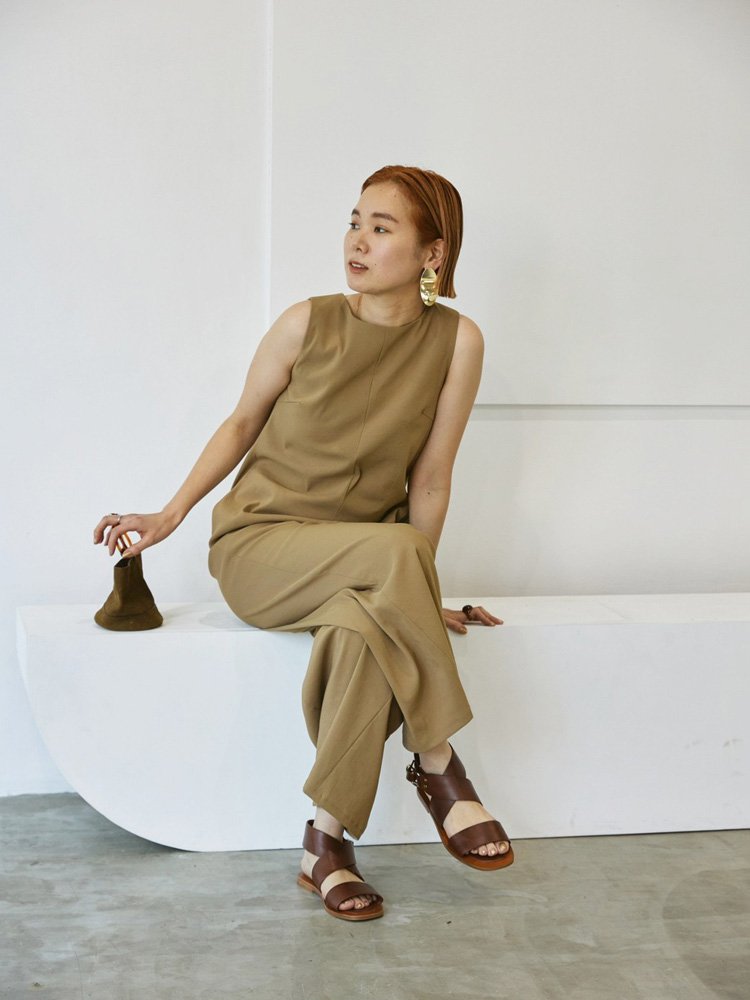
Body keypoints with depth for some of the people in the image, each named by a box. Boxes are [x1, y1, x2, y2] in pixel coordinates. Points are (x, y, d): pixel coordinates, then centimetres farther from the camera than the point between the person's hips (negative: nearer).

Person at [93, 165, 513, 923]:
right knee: (393, 550, -33)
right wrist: (170, 515, -1)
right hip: (257, 546, -1)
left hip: (360, 565, 1)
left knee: (362, 623, -36)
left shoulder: (455, 342, -7)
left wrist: (415, 594, -1)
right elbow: (241, 424, 7)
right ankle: (438, 766, -18)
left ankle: (327, 838, -21)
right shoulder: (306, 326, -7)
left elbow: (429, 479, -2)